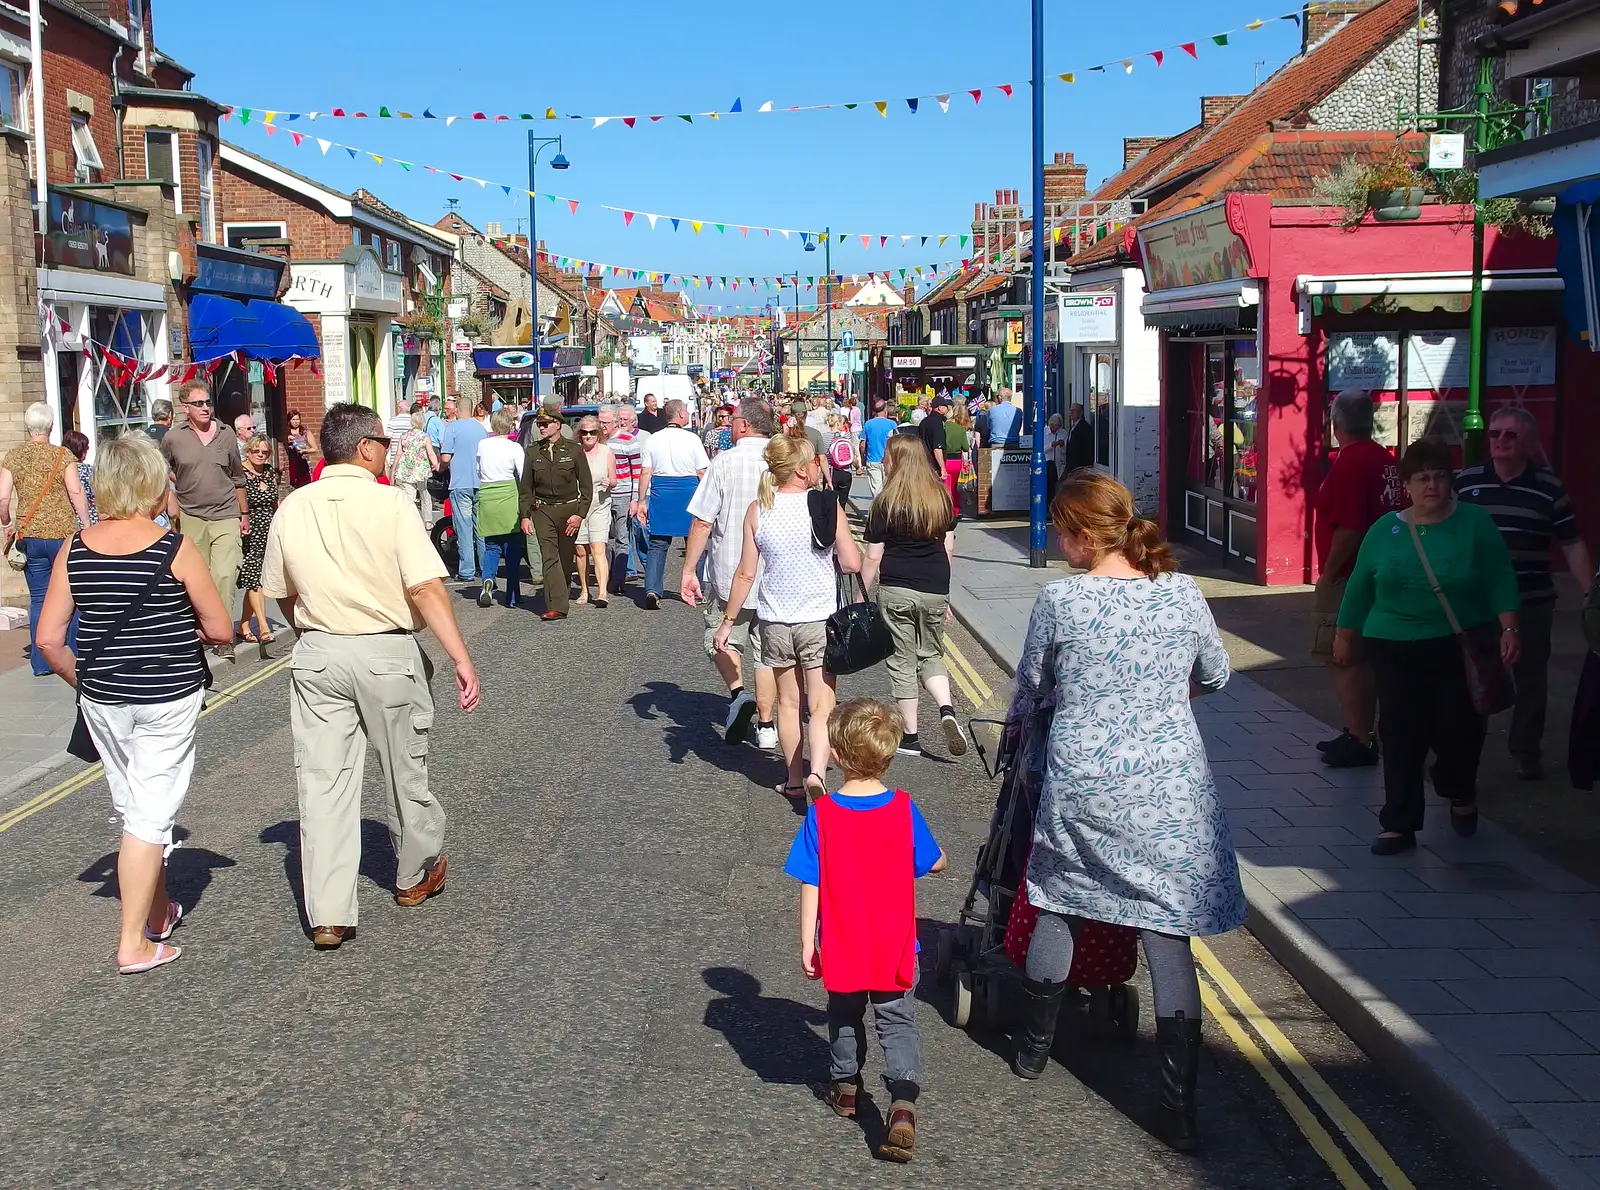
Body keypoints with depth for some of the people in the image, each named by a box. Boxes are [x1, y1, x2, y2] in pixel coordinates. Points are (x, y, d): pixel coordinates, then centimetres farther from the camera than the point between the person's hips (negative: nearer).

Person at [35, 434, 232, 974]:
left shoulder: (74, 551, -2)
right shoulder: (176, 549, -13)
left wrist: (82, 681, 12)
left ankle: (158, 908, 35)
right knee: (151, 813, 2)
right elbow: (221, 629, -8)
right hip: (169, 697, -4)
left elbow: (48, 639, -2)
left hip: (102, 700, 4)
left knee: (132, 806, 19)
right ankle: (134, 943, 4)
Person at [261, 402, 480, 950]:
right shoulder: (392, 504, -12)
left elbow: (281, 593, 11)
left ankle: (327, 915, 3)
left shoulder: (292, 509, 2)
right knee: (404, 770, 16)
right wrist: (462, 659, -18)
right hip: (388, 653, -3)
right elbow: (426, 589, -19)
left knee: (322, 781, 4)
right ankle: (415, 876, 36)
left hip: (317, 655, 3)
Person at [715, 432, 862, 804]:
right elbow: (852, 564, -10)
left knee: (788, 702, 17)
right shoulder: (827, 507, -11)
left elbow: (746, 574, -2)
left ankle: (794, 779, 25)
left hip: (775, 620, 3)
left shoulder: (758, 511, -4)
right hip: (819, 620, -3)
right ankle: (816, 772, -20)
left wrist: (727, 622, 6)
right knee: (822, 706, 0)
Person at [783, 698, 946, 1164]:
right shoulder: (904, 809, -12)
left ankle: (845, 1086, 40)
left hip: (841, 949, 0)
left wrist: (807, 943, -4)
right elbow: (936, 864, 2)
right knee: (898, 1024, 10)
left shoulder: (821, 815, -15)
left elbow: (810, 885, -12)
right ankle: (903, 1103, -7)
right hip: (894, 949, 0)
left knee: (844, 1018, 23)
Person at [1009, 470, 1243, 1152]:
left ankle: (1033, 1050, 37)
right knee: (1167, 937, 5)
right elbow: (1216, 675, 13)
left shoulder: (1060, 600, -10)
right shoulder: (1182, 593, -3)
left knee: (1055, 910, 19)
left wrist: (1020, 726, 26)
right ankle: (1180, 1107, 6)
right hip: (1168, 794, 1)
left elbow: (1030, 686, 4)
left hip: (1080, 788, -1)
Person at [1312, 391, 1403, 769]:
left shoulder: (1348, 463, -18)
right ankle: (1361, 734, 25)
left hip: (1347, 578, -9)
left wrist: (1328, 573, -14)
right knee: (1362, 660, 17)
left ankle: (1359, 741, -2)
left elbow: (1348, 530, -24)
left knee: (1341, 660, -4)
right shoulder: (1387, 461, 9)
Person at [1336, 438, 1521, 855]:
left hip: (1462, 649, -1)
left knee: (1460, 729, 1)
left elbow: (1500, 581, -3)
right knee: (1400, 736, -3)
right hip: (1396, 650, 1)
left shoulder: (1475, 523, -2)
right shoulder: (1385, 530, 4)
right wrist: (1345, 635, 14)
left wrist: (1508, 629, -14)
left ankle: (1460, 794, 34)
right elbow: (1359, 588, 11)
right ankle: (1400, 824, 5)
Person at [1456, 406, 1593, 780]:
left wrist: (1590, 596, -3)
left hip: (1532, 603, 0)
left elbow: (1573, 545, 1)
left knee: (1530, 678, 9)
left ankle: (1526, 751, 24)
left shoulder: (1549, 487, -2)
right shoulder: (1464, 482, 0)